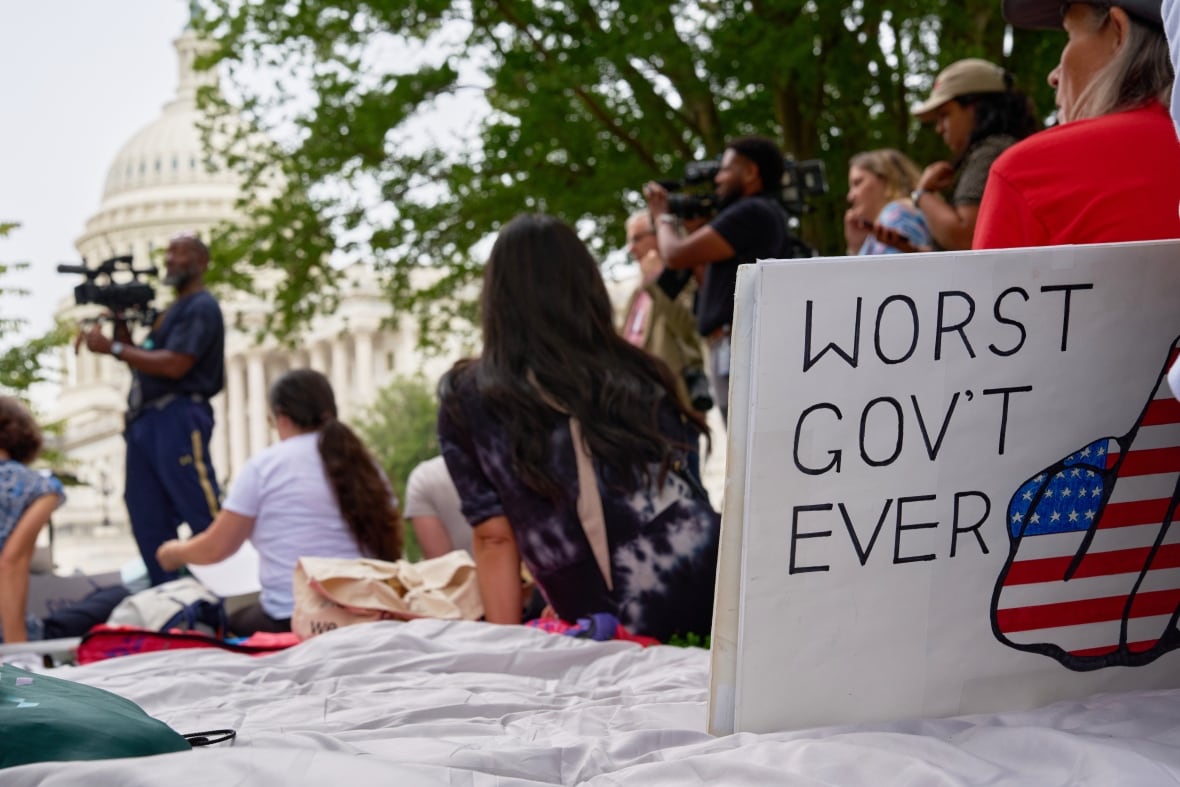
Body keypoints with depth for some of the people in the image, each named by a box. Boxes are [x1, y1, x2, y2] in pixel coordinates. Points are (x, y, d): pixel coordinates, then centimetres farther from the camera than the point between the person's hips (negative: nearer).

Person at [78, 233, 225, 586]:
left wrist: (112, 348, -13)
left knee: (203, 513, -10)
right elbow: (140, 361, 20)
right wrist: (120, 321, 7)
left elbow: (174, 365, -17)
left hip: (179, 418, -10)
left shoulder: (201, 307, -5)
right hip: (146, 421, 10)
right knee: (148, 517, 8)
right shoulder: (172, 310, 24)